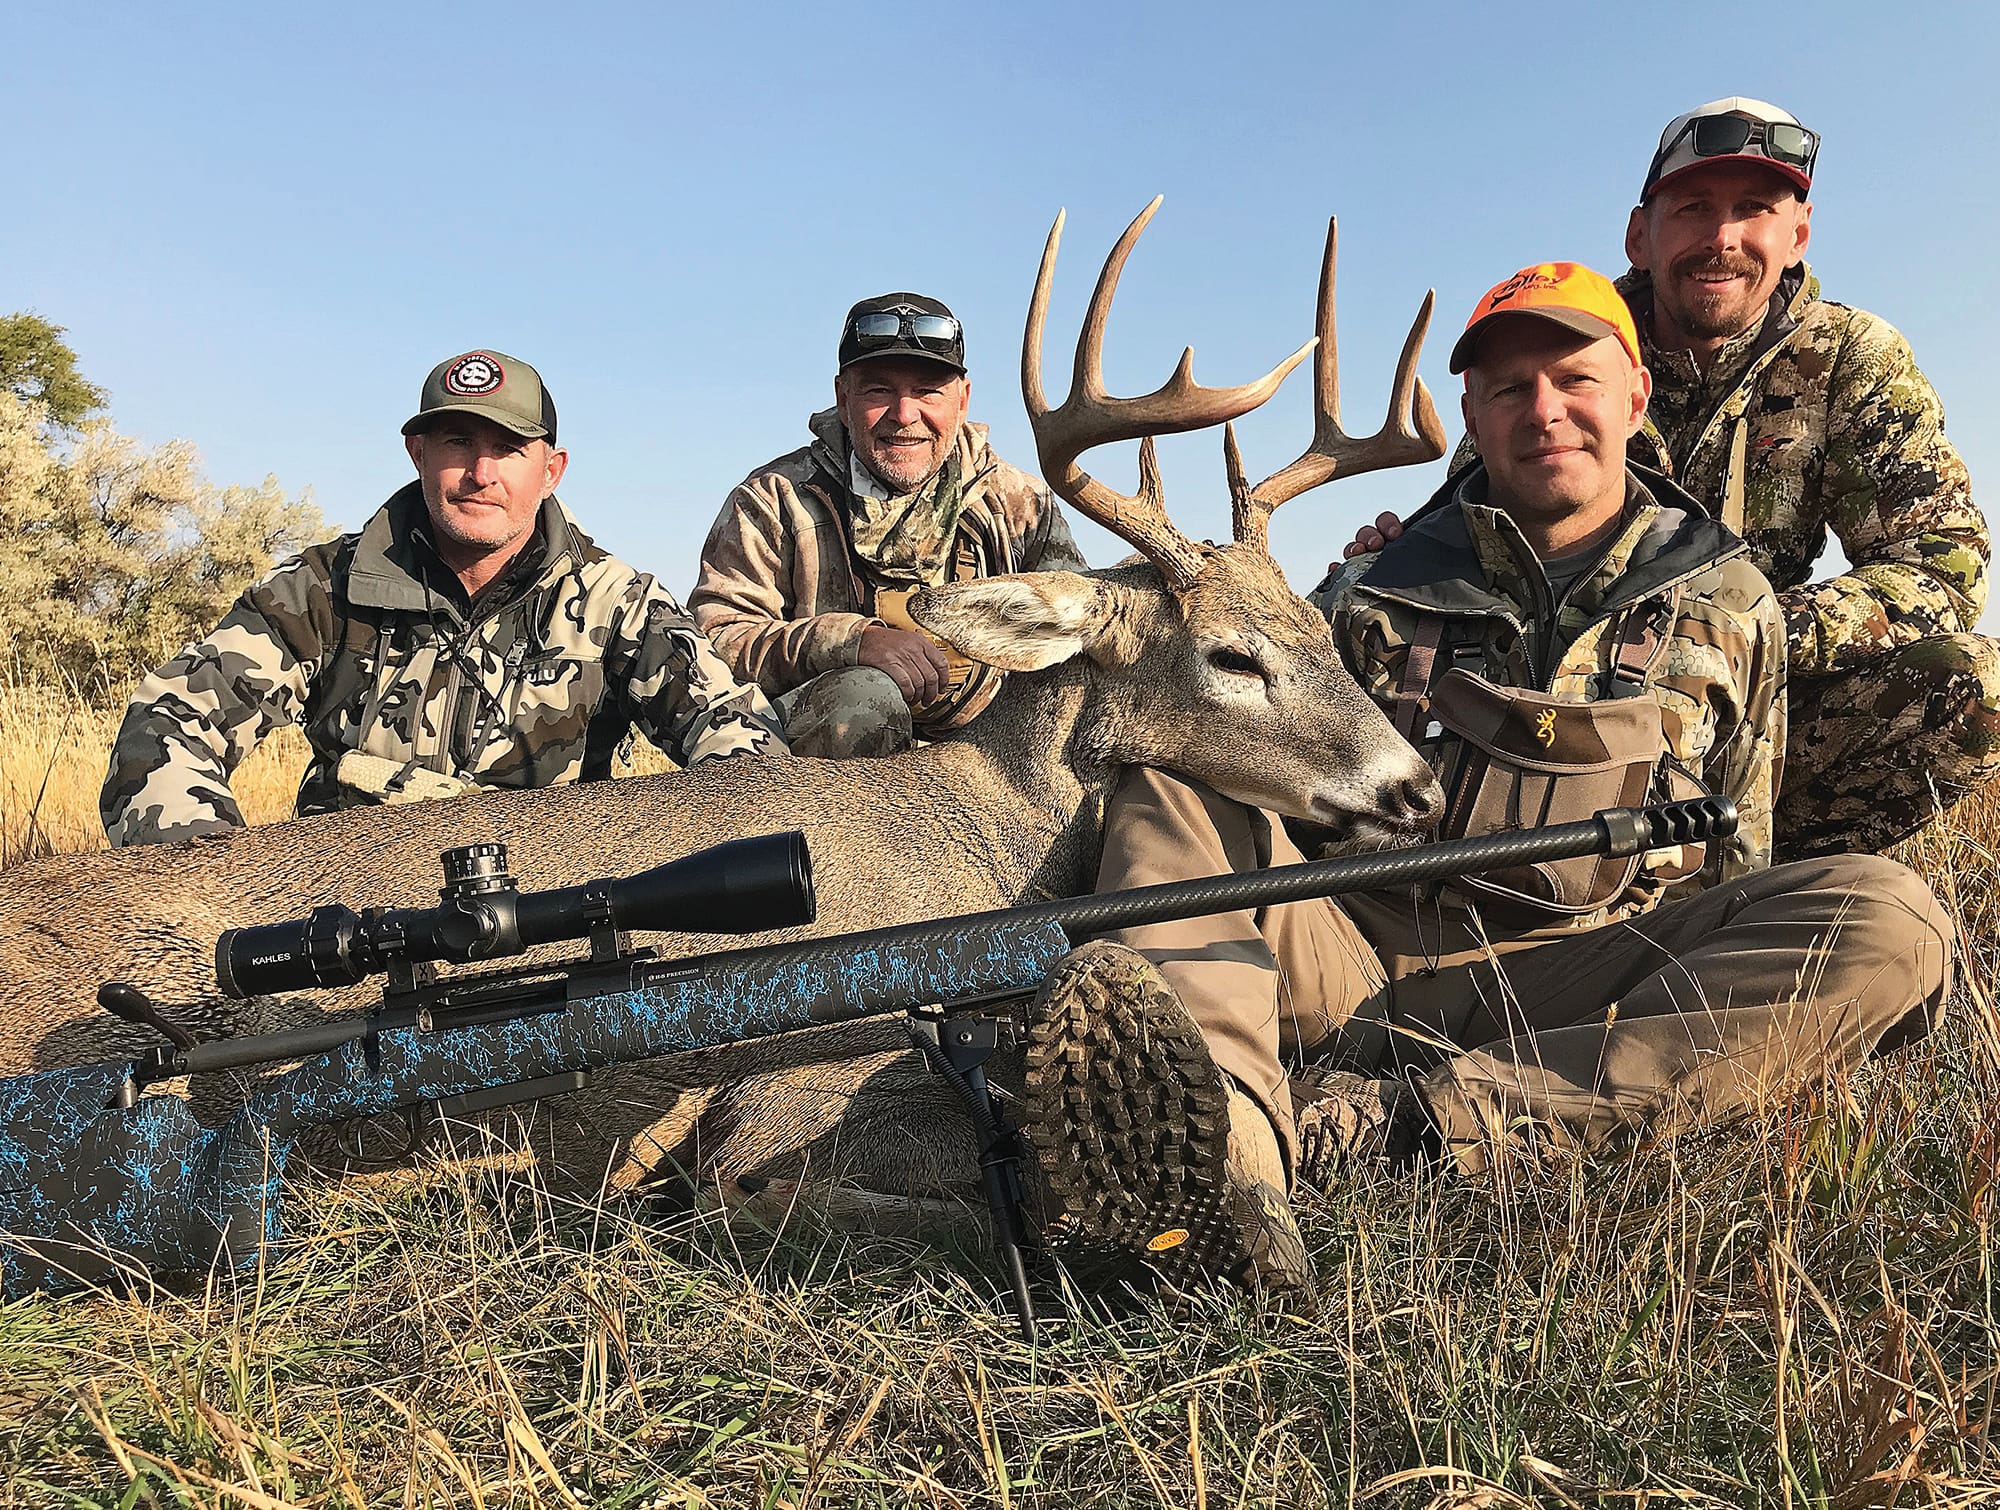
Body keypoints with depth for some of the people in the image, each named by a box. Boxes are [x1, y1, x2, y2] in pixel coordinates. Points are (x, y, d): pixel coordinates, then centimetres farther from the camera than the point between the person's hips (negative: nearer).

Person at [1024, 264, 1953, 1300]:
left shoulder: (1728, 605, 18)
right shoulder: (1377, 589, 17)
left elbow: (1736, 856, 21)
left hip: (1573, 991, 0)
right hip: (1362, 966, 1)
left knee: (1891, 920, -23)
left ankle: (1419, 1116, -37)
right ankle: (1224, 1150, -47)